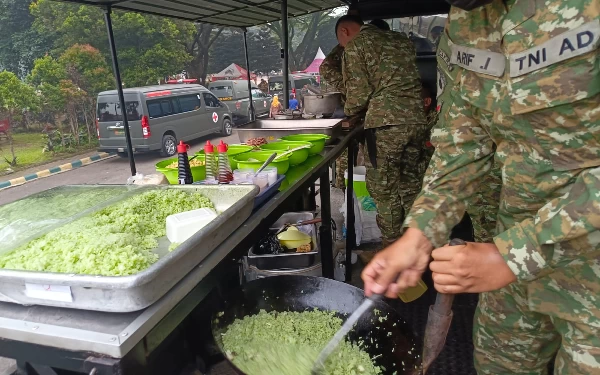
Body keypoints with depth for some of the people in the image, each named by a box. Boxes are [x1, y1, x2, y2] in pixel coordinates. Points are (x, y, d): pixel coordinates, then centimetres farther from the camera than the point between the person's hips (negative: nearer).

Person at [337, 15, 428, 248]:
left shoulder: (355, 45, 2)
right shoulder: (401, 40, 23)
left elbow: (359, 91, -5)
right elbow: (409, 81, 21)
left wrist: (349, 111, 15)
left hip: (386, 123, -7)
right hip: (416, 119, 7)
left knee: (383, 187, 5)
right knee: (411, 185, 15)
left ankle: (392, 246, 13)